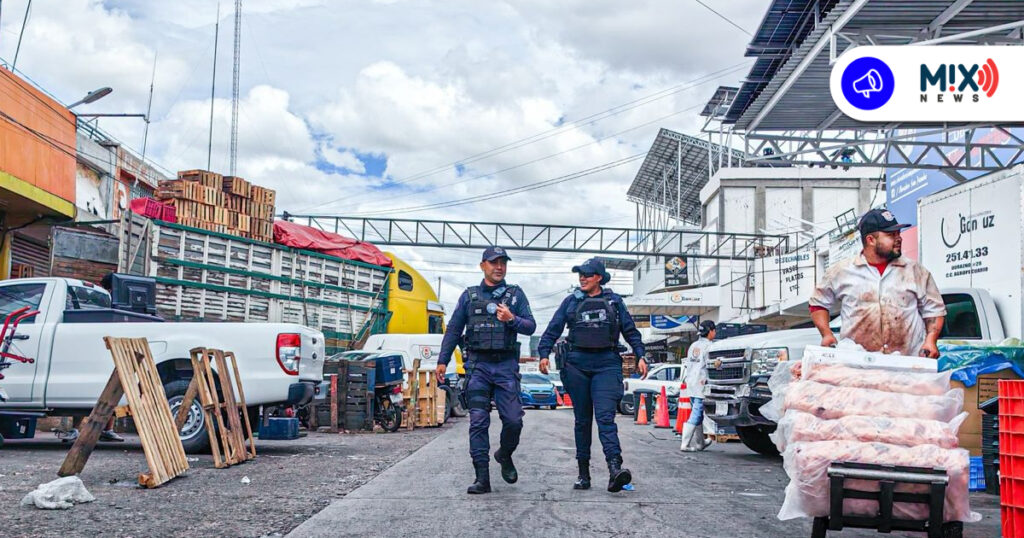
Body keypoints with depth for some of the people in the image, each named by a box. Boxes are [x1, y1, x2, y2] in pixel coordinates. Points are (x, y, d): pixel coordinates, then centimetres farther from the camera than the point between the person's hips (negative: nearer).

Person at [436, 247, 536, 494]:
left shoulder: (515, 295, 9)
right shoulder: (469, 296, 11)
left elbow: (531, 326, 2)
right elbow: (453, 330, 12)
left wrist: (512, 320, -17)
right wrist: (442, 361, 6)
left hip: (506, 365, 0)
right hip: (478, 365, 0)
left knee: (513, 420, -5)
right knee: (478, 422, -4)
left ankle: (505, 455, 26)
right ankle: (482, 478, -2)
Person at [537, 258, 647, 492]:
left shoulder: (613, 301, 10)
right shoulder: (571, 301, 11)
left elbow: (630, 330, 14)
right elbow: (553, 330, 8)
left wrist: (640, 356, 5)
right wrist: (544, 354, -6)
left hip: (607, 364, -2)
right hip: (577, 365, 2)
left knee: (605, 416, -17)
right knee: (582, 420, 6)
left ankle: (615, 468, -28)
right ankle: (583, 474, 11)